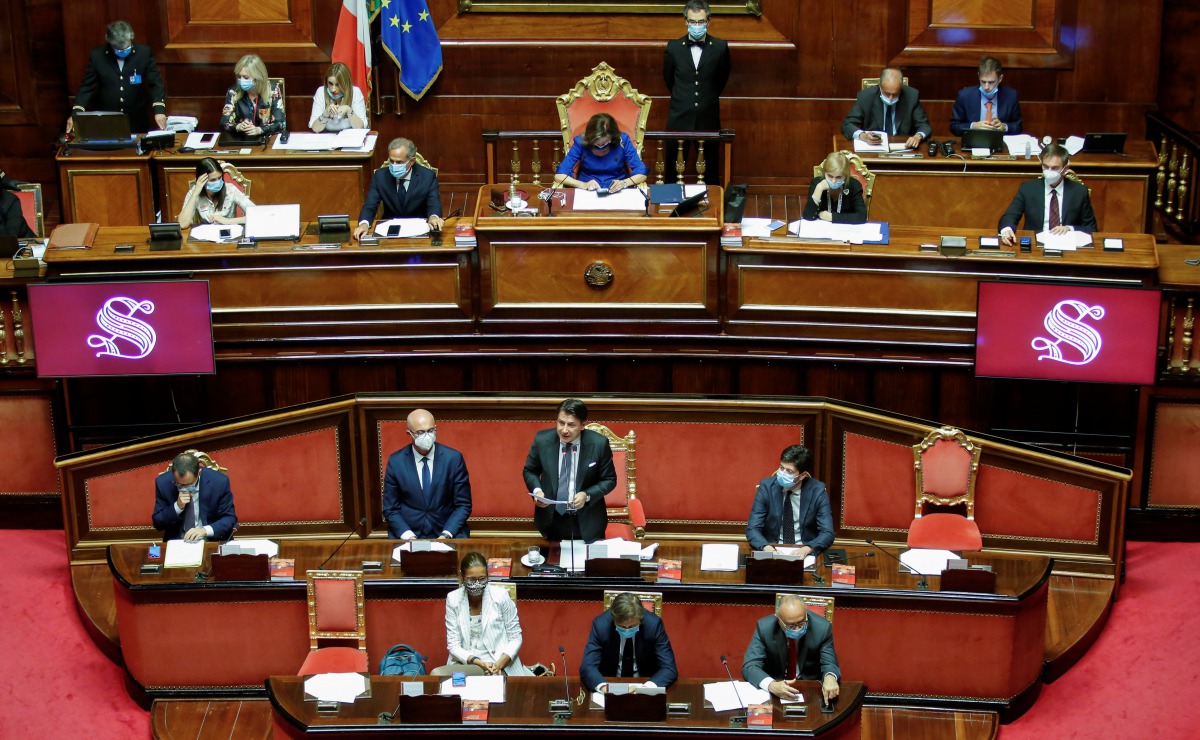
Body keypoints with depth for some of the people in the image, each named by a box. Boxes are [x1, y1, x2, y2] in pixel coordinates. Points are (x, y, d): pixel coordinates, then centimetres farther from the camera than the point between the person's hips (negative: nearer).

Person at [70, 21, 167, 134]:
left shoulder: (144, 52, -7)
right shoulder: (97, 56, -5)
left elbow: (156, 83, -6)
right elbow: (87, 87, -1)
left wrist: (159, 110, -21)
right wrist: (76, 113, -13)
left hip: (137, 122, 0)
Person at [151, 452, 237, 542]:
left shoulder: (219, 482, -13)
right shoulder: (163, 483, -9)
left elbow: (230, 518, -5)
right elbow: (157, 523, -3)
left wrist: (205, 530, -22)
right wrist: (178, 506, -20)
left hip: (211, 541, -1)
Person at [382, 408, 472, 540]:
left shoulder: (453, 458, -2)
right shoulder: (396, 461, -1)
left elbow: (463, 505, 2)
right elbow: (390, 509, 3)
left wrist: (446, 535, -13)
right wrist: (409, 537, -13)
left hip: (446, 533, 0)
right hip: (407, 534, 0)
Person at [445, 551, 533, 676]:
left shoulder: (501, 595, -4)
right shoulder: (452, 599, 0)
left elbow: (515, 638, 1)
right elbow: (453, 645, -1)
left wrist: (499, 664, -16)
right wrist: (479, 663, -18)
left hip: (500, 663, -2)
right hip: (465, 662, 2)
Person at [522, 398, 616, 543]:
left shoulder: (599, 444, -14)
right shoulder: (542, 440, -9)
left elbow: (609, 480, -4)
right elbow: (529, 471, 5)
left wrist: (587, 495, -20)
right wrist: (537, 491, -15)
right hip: (552, 521, 1)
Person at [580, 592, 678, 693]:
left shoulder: (653, 624, -17)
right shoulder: (600, 625, -17)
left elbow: (669, 668, -17)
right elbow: (587, 667, -18)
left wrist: (648, 687, -37)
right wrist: (603, 686, -39)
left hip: (644, 684, 0)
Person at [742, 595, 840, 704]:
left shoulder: (822, 628, -13)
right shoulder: (764, 628, -14)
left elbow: (829, 664, -7)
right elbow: (749, 666, -17)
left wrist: (830, 678, -33)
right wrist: (771, 685, -38)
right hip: (774, 690, -2)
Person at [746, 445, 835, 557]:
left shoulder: (817, 490, -6)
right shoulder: (766, 486, -5)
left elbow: (827, 533, -8)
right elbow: (752, 529, -6)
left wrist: (808, 548, -28)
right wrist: (766, 547, -27)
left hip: (804, 553, 0)